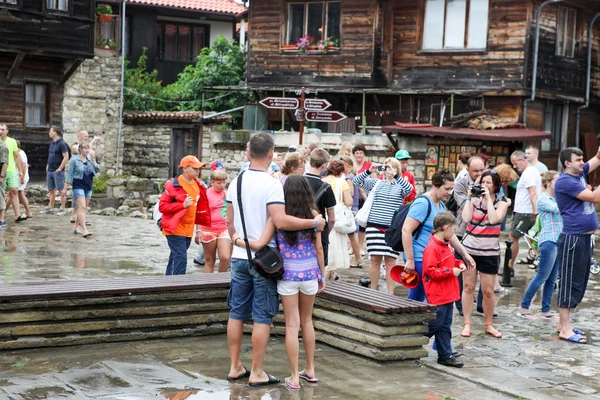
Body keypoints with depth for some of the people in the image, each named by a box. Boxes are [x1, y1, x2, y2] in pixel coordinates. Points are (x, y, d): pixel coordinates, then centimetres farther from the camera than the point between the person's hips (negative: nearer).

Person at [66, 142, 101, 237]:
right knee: (82, 207, -15)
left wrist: (93, 161, -8)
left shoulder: (90, 159, 9)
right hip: (78, 186, -6)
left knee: (83, 208, 10)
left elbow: (97, 170, 6)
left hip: (88, 186, 6)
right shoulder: (74, 160, -5)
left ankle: (75, 227, 24)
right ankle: (84, 230, -21)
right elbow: (70, 174, -3)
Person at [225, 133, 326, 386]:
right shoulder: (271, 184, -15)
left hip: (239, 257, 6)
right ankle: (256, 373, 6)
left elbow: (230, 222, 11)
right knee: (262, 318, 2)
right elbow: (281, 221, -26)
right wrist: (314, 222, -17)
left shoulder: (236, 183, 5)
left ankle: (235, 367, 20)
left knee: (237, 313, 12)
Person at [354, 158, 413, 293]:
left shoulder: (400, 186, 7)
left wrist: (395, 175, -23)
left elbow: (409, 188, -15)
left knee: (390, 261, 0)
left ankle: (390, 293, 5)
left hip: (393, 229, -1)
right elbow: (356, 181, 4)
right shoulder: (376, 183, 12)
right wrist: (369, 171, -12)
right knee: (375, 259, 2)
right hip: (375, 226, 1)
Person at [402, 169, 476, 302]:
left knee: (415, 300, 12)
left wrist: (465, 254, 12)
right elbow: (406, 230, -20)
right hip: (420, 260, -9)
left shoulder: (441, 205, 15)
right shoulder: (422, 203, -14)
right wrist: (409, 260, -21)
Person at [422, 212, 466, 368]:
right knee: (435, 324, -6)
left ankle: (445, 355, 17)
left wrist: (459, 264, 9)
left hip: (448, 294, 10)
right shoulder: (432, 248, -18)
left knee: (445, 326, 12)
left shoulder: (446, 245, 13)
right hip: (437, 296, -10)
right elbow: (431, 271, -21)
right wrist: (451, 271, -18)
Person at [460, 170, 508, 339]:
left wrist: (488, 198, -14)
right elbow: (466, 218, -12)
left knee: (488, 291, 2)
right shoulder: (474, 199, 3)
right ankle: (467, 324, 11)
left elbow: (494, 219, -19)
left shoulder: (501, 203, 1)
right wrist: (469, 198, -8)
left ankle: (488, 325, 18)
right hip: (469, 249, 1)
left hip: (489, 252, -1)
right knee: (468, 287, 4)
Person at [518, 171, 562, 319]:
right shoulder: (542, 199, -7)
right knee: (542, 277, -6)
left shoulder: (556, 198, 16)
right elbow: (557, 209, -22)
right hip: (548, 241, -8)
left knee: (552, 279, 7)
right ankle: (523, 308, 1)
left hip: (559, 241, 8)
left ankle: (545, 310, 12)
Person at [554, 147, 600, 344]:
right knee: (569, 283, -6)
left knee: (578, 283, 12)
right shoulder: (565, 181, -14)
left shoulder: (578, 173, 12)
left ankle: (563, 324, 19)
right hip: (572, 239, -9)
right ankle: (565, 330, -3)